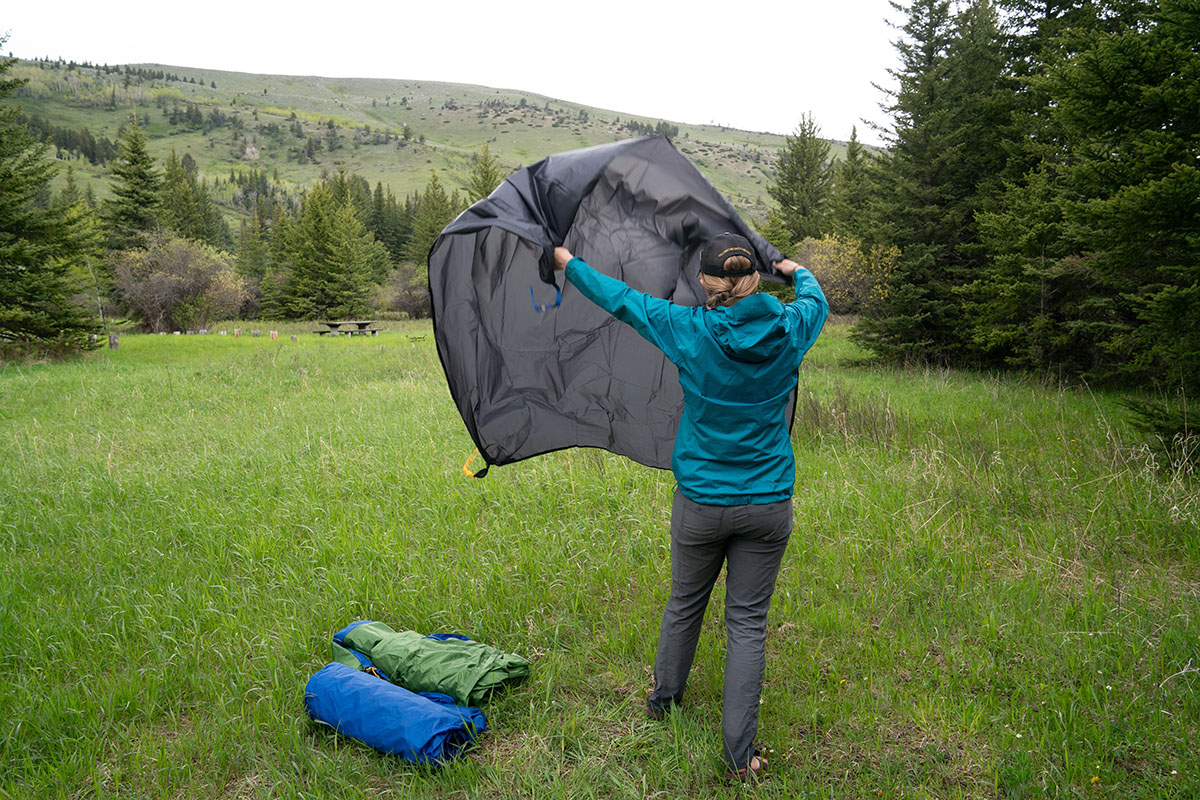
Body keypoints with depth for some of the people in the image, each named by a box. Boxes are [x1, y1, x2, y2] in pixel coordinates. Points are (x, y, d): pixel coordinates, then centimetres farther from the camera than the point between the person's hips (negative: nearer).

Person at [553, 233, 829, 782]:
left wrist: (569, 263, 17)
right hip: (768, 504, 1)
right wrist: (798, 272, 40)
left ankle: (663, 699, 43)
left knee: (685, 603, 21)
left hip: (701, 503, -1)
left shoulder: (689, 330, -14)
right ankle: (740, 756, 13)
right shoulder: (790, 329, -7)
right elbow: (816, 300, 18)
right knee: (748, 622, 9)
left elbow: (621, 299, 0)